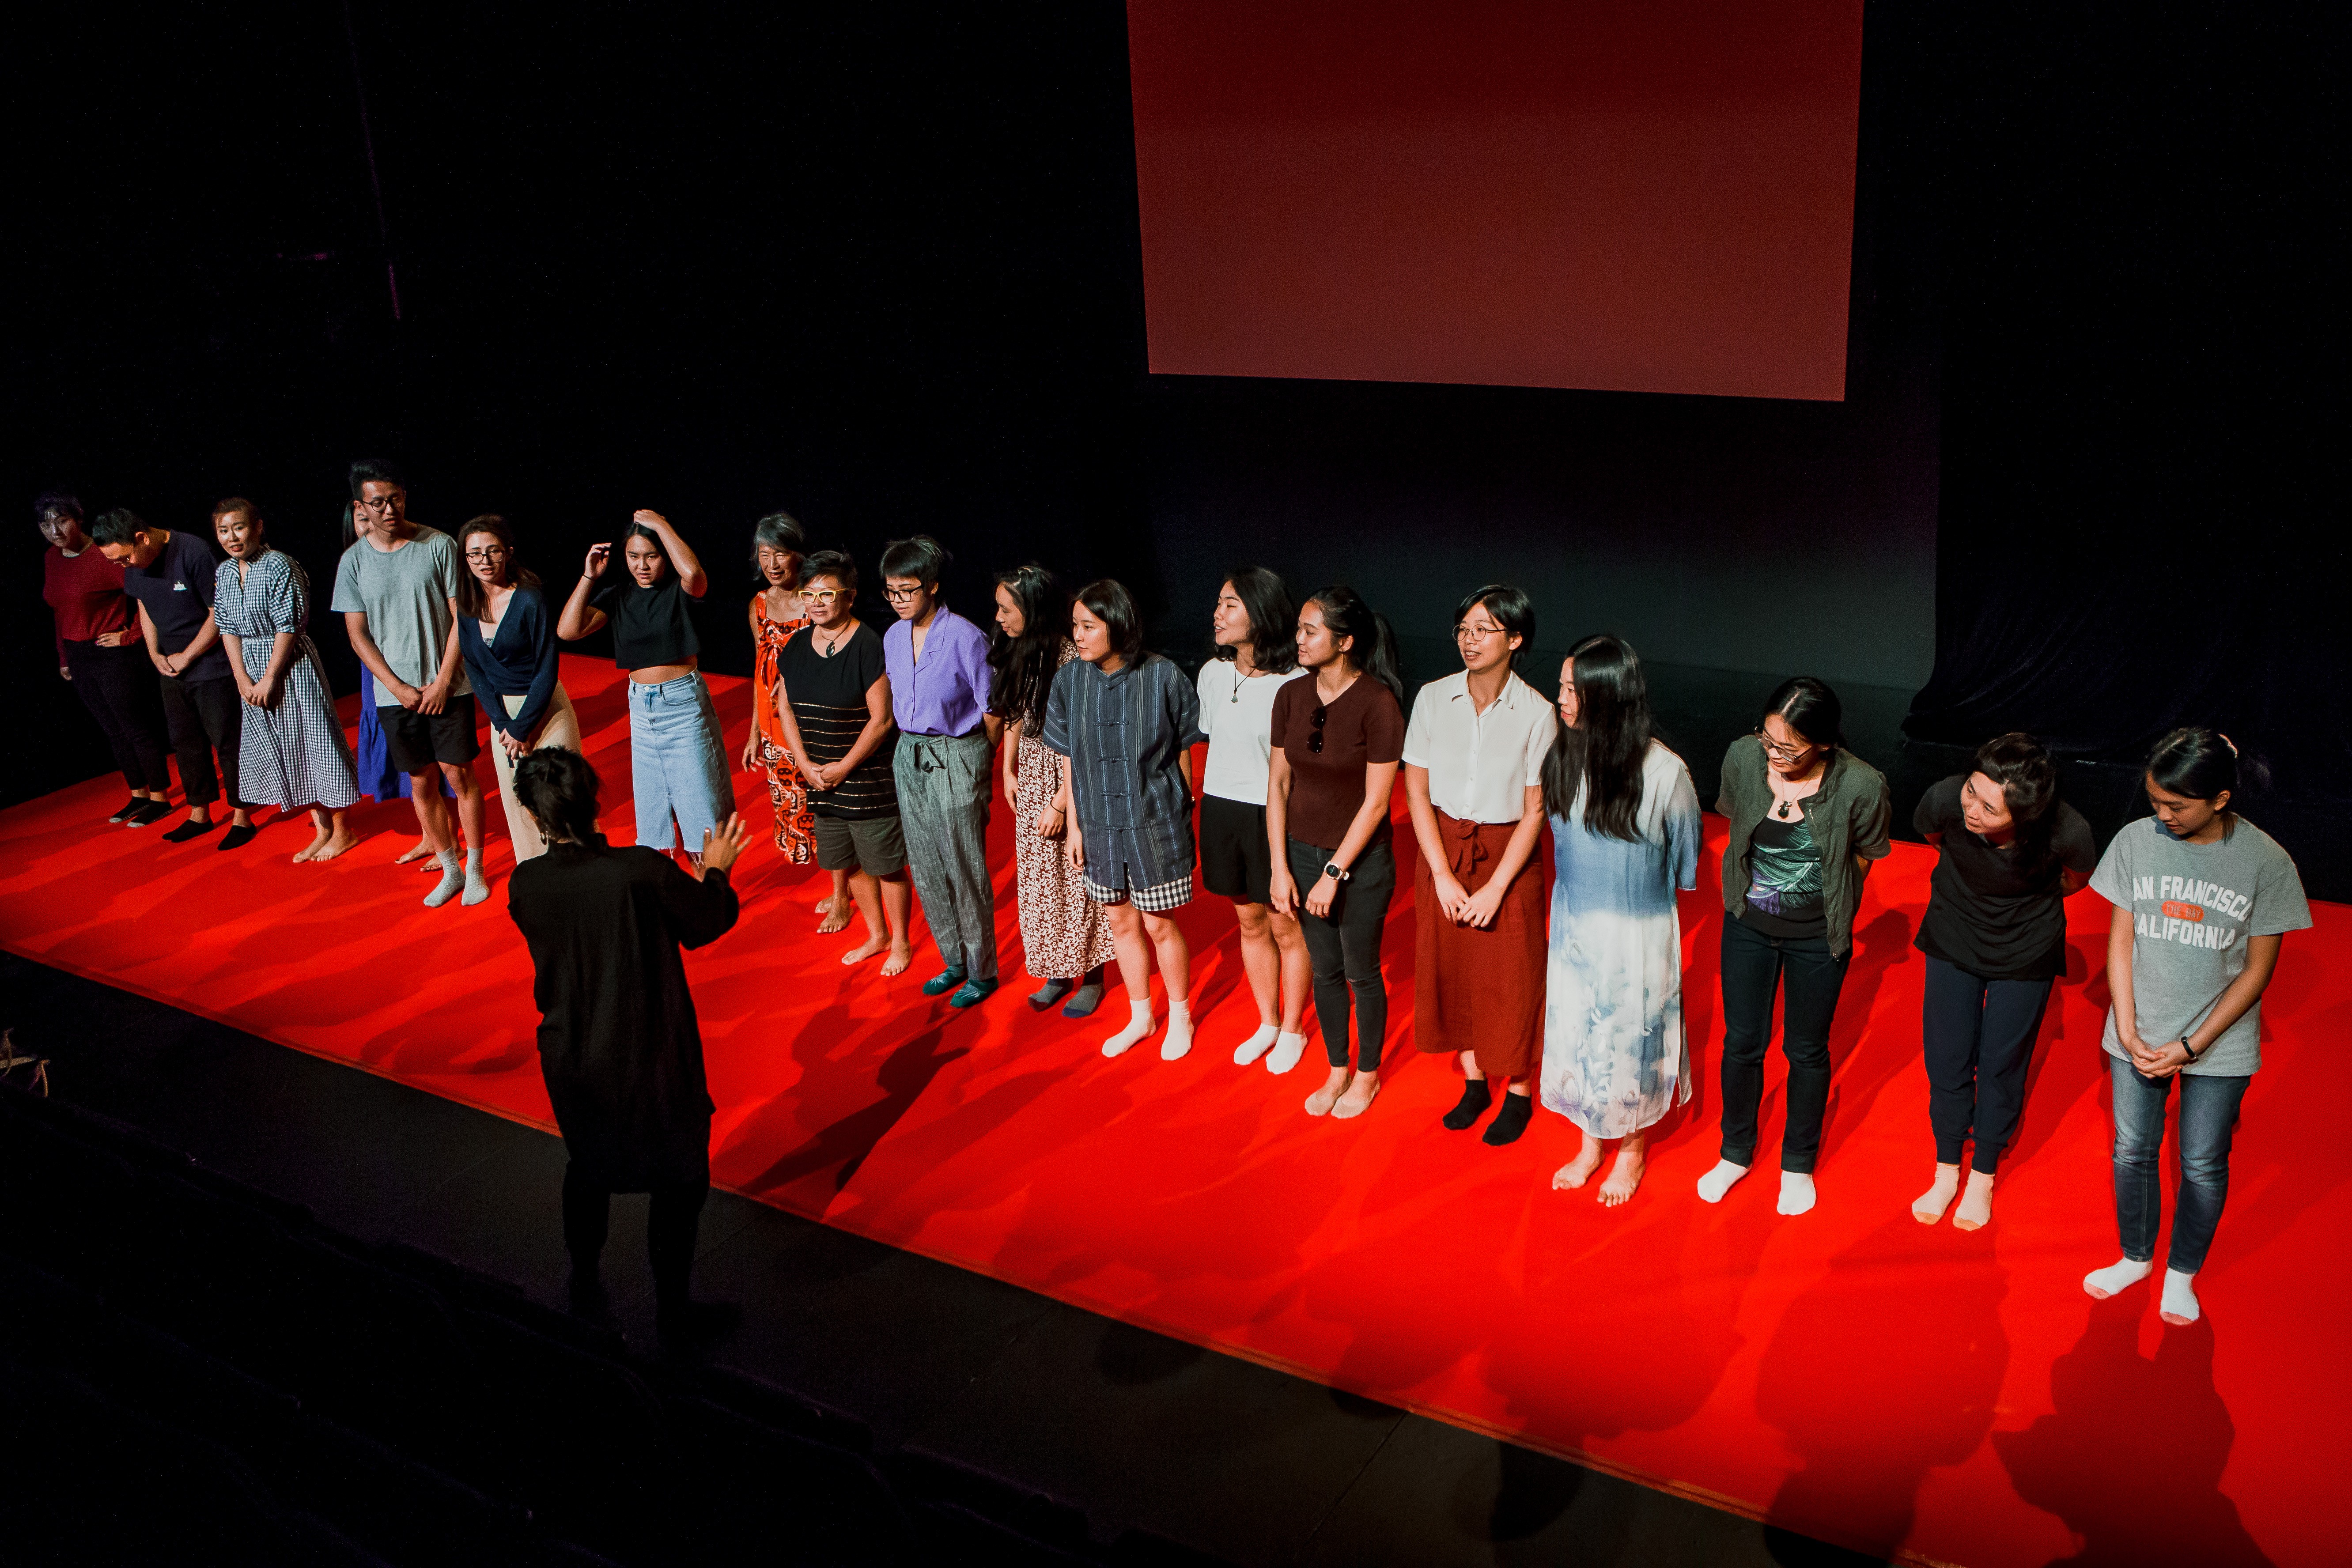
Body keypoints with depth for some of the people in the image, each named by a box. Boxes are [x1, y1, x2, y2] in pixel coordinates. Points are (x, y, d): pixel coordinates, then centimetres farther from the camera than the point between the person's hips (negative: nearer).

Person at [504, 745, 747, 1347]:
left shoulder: (525, 885, -15)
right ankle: (673, 1308, 27)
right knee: (679, 1182, 16)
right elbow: (707, 923, -9)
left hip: (571, 1060, 4)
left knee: (587, 1168, 29)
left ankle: (584, 1282, 47)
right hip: (651, 1059, -4)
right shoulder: (643, 870, -26)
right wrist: (715, 871, 9)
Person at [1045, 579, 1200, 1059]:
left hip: (1156, 824, -4)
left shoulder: (1163, 678, -15)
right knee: (1122, 922, 16)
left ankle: (1180, 1017, 29)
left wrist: (1182, 816, 2)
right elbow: (1068, 762, 3)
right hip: (1100, 825, 4)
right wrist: (1074, 826, 4)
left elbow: (1183, 754, -4)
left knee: (1159, 925, 6)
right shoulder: (1069, 682, -5)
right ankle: (1140, 1017, 36)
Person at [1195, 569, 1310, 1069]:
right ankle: (1267, 1023, 35)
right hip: (1222, 811, 6)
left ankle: (1293, 1029, 27)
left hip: (1275, 815, -5)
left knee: (1285, 925, 8)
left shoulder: (1293, 683, -16)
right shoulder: (1212, 674, 3)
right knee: (1250, 921, 18)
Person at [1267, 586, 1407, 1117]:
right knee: (1324, 970, 17)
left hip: (1360, 861, -5)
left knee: (1361, 973, 11)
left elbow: (1375, 801, -17)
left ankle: (1368, 1075, 33)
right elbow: (1278, 784, 2)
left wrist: (1334, 874, -15)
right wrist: (1280, 868, -3)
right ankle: (1337, 1071, 37)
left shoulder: (1378, 703, -19)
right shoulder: (1291, 696, -3)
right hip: (1303, 853, 5)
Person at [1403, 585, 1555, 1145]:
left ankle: (1519, 1093, 27)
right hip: (1443, 851, 3)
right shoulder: (1434, 699, -6)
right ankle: (1474, 1082, 33)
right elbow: (1417, 790, -3)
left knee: (1510, 979, 6)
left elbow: (1535, 810, -10)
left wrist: (1496, 888, -15)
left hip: (1507, 857, -3)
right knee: (1450, 969, 13)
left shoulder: (1536, 713, -13)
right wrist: (1443, 875, -9)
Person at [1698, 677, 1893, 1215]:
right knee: (1742, 1041, 14)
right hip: (1748, 923, 2)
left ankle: (1798, 1164, 36)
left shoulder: (1860, 786, -24)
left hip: (1817, 934, -2)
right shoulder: (1743, 757, -17)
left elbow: (1864, 858, -4)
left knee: (1806, 1050, 14)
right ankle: (1736, 1152, 37)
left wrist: (1826, 908, 6)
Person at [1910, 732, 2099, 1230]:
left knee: (2001, 1063, 10)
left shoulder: (2067, 833, -35)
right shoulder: (1945, 800, -32)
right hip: (1954, 938, 2)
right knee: (1947, 1058, 10)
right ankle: (1946, 1172, 33)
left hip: (2025, 950, -1)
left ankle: (1983, 1178, 33)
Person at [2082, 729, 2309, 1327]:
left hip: (2219, 1047, -2)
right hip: (2138, 1036, 2)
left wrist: (2191, 1046, -12)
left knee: (2203, 1165, 9)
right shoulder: (2137, 840, -10)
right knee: (2133, 1151, 13)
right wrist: (2128, 1032, -8)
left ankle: (2182, 1273, 31)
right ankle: (2135, 1257, 35)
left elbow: (2258, 969, -9)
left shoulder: (2266, 862, -15)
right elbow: (2120, 940, -2)